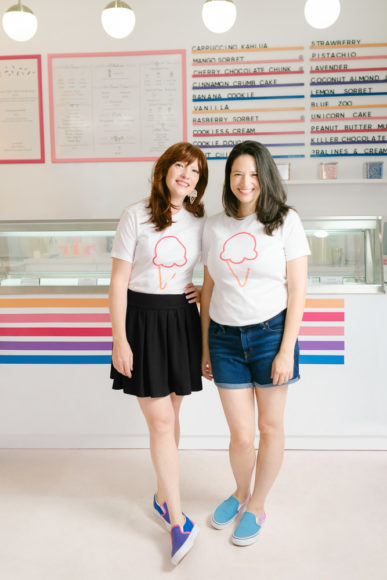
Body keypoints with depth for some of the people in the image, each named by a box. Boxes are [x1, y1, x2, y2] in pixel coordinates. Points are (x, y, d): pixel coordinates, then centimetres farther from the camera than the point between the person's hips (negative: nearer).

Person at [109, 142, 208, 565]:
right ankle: (178, 522, 7)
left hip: (181, 320, 4)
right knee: (160, 421, -4)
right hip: (142, 319, -4)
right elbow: (118, 281, -7)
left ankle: (163, 497, 33)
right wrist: (119, 339, -11)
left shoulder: (200, 222, 5)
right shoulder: (136, 216, -6)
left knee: (169, 416, 14)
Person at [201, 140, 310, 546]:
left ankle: (257, 506, 35)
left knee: (270, 427, 12)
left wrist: (287, 350, -10)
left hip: (270, 332, -2)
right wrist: (205, 348, 10)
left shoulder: (285, 221, -4)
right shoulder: (214, 226, 4)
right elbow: (208, 290, 9)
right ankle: (240, 494, 38)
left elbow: (297, 290, -6)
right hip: (226, 337, 2)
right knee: (241, 435, 6)